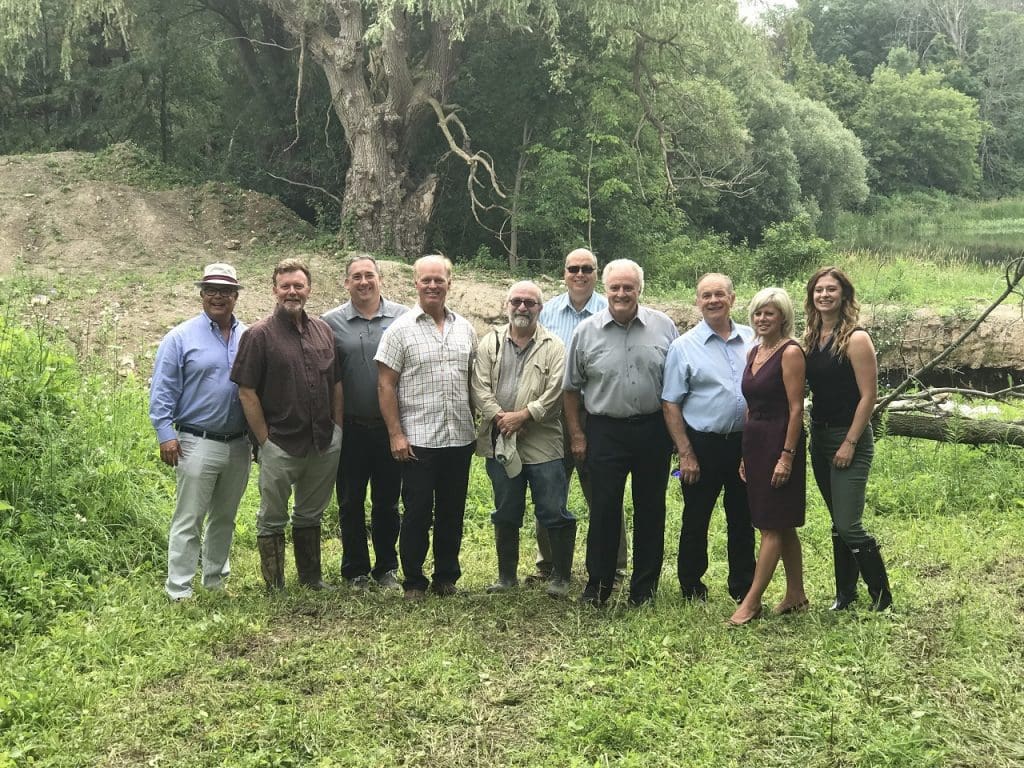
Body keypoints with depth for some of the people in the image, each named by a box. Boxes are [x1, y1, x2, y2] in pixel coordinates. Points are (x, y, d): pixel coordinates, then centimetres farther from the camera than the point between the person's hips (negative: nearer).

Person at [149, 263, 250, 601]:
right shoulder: (181, 337, -3)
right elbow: (162, 391, -5)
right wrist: (165, 434, -12)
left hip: (239, 444, 4)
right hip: (198, 443, -4)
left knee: (224, 518, 16)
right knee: (188, 521, -1)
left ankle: (215, 580, 30)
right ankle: (179, 591, 5)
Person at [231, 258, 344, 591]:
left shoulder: (323, 330, 8)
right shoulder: (259, 334, -7)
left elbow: (337, 385, 13)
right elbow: (247, 391, -9)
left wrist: (338, 430, 7)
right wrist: (264, 439, -11)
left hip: (324, 444, 5)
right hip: (280, 446, -4)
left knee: (311, 515, 18)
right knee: (272, 519, 7)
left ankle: (312, 577, 31)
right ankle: (275, 589, 17)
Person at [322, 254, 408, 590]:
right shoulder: (331, 322, 0)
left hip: (391, 427, 0)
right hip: (350, 429, 0)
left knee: (387, 502, 11)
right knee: (351, 503, 9)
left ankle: (387, 568, 24)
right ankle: (356, 571, 22)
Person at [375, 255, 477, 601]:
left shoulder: (465, 329, 9)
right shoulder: (400, 329, -4)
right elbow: (386, 385, -6)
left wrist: (476, 424, 11)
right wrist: (396, 434, -11)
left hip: (460, 438, 4)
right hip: (417, 439, -4)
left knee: (452, 511, 12)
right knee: (417, 512, 3)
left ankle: (446, 577, 25)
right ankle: (414, 582, 16)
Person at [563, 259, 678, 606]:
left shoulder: (663, 326, 1)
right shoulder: (587, 331, -1)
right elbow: (571, 388, 6)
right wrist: (576, 434, 2)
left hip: (653, 430, 1)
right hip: (605, 431, -1)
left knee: (650, 510, 9)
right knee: (603, 509, 2)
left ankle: (645, 586, 21)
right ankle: (598, 584, 15)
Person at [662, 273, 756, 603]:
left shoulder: (753, 340, 4)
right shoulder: (684, 347, -5)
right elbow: (670, 404, -5)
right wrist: (685, 454, -10)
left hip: (745, 443, 3)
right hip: (703, 445, -3)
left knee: (742, 520, 13)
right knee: (696, 521, 8)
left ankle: (744, 590, 27)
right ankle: (692, 589, 23)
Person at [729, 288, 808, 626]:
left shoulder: (790, 352, -11)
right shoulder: (753, 353, 13)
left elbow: (796, 408, -15)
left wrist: (787, 455, -19)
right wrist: (745, 455, 15)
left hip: (779, 442, -8)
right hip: (754, 442, 9)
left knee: (772, 527, -3)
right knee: (782, 526, 14)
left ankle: (751, 601, -1)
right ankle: (796, 595, 22)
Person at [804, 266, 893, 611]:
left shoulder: (856, 339, -13)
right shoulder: (810, 337, 7)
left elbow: (868, 395, -15)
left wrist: (850, 443, -16)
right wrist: (810, 433, 8)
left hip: (849, 440, -7)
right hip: (819, 437, 7)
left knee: (848, 526, -8)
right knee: (838, 523, 14)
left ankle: (881, 596, 8)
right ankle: (845, 593, 24)